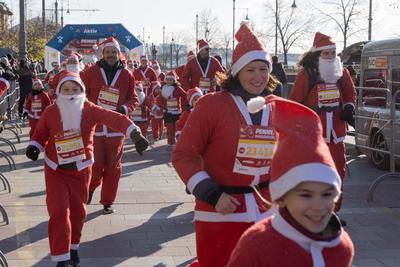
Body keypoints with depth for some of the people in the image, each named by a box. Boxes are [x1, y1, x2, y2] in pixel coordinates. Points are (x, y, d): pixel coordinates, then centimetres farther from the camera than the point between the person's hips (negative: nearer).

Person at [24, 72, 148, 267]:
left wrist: (134, 133, -37)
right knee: (59, 212, -9)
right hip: (55, 170, -1)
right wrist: (34, 146, -14)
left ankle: (72, 247, 37)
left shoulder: (89, 110, -12)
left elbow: (114, 119, -23)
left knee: (78, 211, 12)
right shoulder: (50, 112, -9)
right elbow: (41, 134, 6)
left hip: (80, 169, 1)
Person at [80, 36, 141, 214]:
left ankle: (108, 202, 18)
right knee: (95, 165, -1)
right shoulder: (90, 72, 1)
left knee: (113, 166, 5)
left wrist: (125, 109, -9)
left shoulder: (126, 75, 5)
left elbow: (133, 98, 9)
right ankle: (91, 188, 31)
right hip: (94, 126, -1)